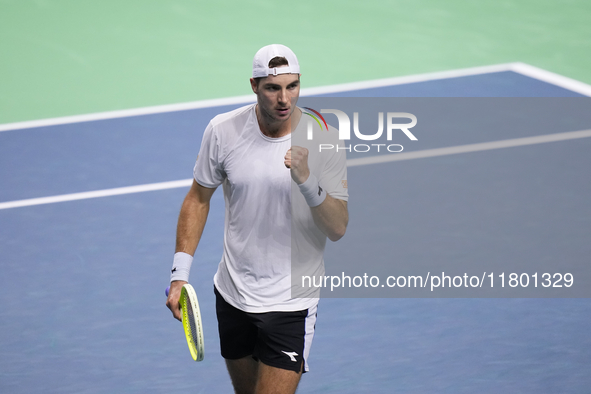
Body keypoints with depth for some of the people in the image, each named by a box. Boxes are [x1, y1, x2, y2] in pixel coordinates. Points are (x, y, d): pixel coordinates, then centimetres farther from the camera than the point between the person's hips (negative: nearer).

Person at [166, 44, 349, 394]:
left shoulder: (323, 141, -13)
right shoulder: (223, 131, -7)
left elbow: (338, 229, -15)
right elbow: (199, 198, 7)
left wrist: (307, 182, -33)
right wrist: (180, 273, 1)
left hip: (291, 304, -3)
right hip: (232, 295, 3)